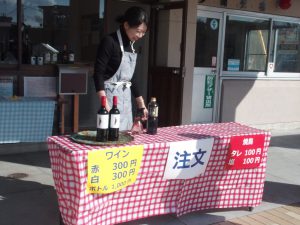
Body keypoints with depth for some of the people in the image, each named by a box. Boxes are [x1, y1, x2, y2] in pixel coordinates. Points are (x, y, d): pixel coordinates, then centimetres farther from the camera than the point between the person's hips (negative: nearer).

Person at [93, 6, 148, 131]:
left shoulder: (131, 45, 10)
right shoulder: (109, 41, -12)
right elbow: (98, 74, -16)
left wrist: (141, 104, 17)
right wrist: (105, 105, -25)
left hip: (126, 96, 8)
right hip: (111, 94, -8)